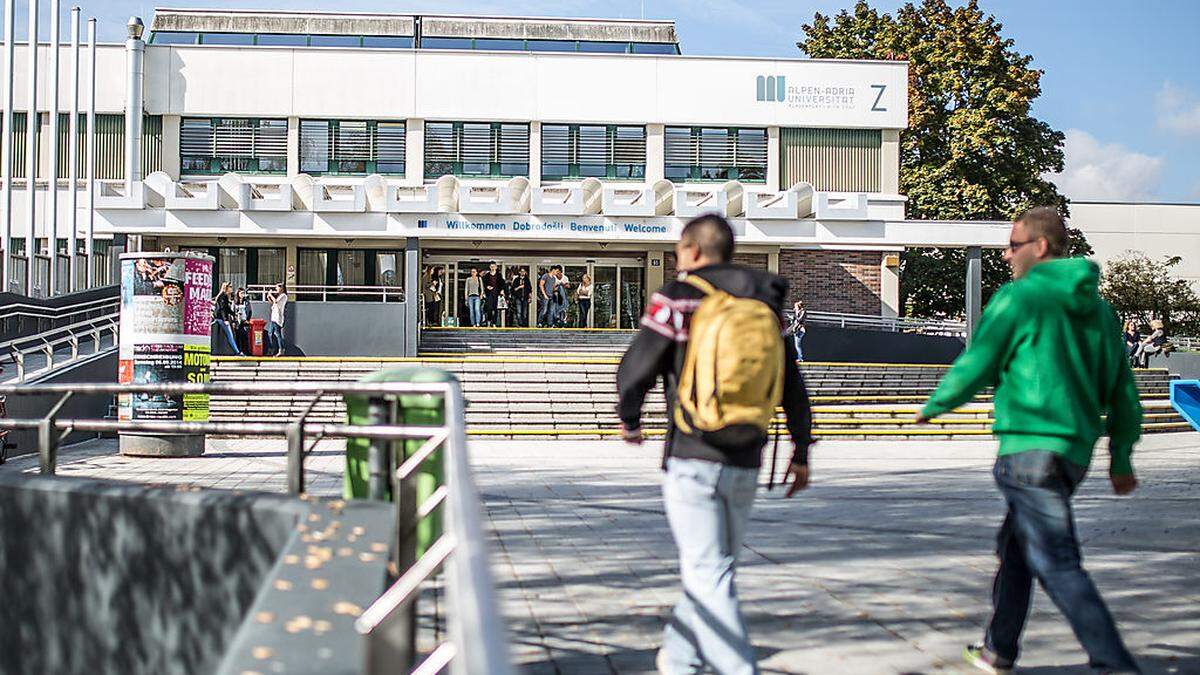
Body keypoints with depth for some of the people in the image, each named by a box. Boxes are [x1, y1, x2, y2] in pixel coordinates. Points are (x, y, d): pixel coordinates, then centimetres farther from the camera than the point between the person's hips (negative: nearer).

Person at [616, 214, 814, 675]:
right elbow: (793, 388, 12)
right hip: (746, 465, 6)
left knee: (707, 574, -4)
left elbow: (636, 370, -5)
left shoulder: (678, 298, -5)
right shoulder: (767, 305, 11)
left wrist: (629, 420, 13)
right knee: (716, 566, 18)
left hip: (692, 459, -6)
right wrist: (801, 453, 20)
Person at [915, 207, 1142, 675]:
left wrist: (933, 406, 12)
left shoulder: (1018, 297, -8)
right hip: (1075, 450, 9)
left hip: (1031, 449, -9)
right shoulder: (1097, 307, 14)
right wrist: (1121, 460, 23)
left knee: (1058, 565, -8)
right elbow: (1123, 391, 16)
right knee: (1014, 548, 21)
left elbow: (974, 368, -6)